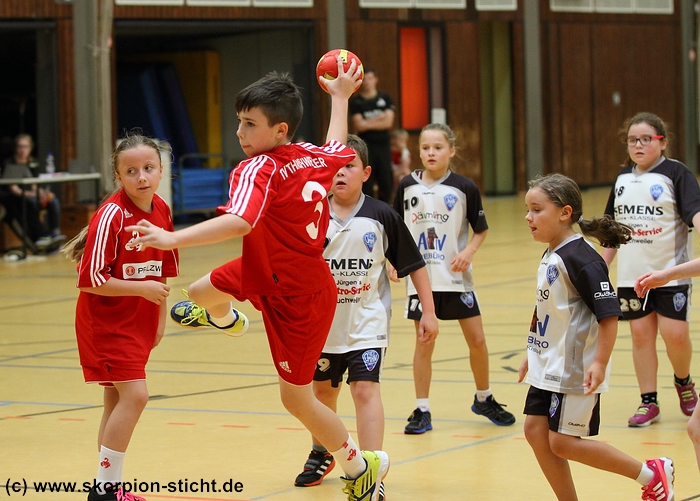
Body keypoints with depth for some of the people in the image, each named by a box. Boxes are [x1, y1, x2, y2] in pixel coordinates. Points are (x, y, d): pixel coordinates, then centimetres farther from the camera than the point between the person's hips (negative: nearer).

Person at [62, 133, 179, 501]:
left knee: (118, 400, 12)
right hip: (106, 320, -7)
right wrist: (142, 289, -21)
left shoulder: (161, 211, 0)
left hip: (138, 322, 7)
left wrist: (161, 317, 9)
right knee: (134, 394, -15)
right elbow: (91, 280, -21)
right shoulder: (111, 216, -21)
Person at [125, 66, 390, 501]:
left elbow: (239, 222, -49)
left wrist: (172, 239, -58)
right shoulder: (316, 157, -8)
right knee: (202, 291, 25)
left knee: (297, 398, 5)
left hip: (298, 300, -8)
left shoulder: (259, 170, -31)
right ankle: (225, 319, 63)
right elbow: (339, 148, 17)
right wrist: (340, 97, 33)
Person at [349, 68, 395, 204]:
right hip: (366, 146, -2)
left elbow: (388, 122, -1)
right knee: (366, 182, -4)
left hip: (383, 145, 2)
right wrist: (379, 119, -7)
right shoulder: (356, 102, 4)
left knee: (386, 182, 2)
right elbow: (359, 125, -7)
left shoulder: (385, 99, 9)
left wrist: (368, 124, -5)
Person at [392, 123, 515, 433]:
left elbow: (481, 230, 3)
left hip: (456, 277, 0)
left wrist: (469, 251, -14)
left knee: (477, 340, 4)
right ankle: (422, 411, 11)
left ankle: (484, 399, 25)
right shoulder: (407, 186, -1)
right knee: (424, 344, 3)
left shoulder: (464, 188, -5)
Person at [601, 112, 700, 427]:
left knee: (674, 334, -8)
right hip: (632, 273, 5)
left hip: (670, 271, -4)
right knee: (641, 334, 4)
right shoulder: (623, 178, 10)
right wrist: (602, 265, 19)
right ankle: (648, 403, 12)